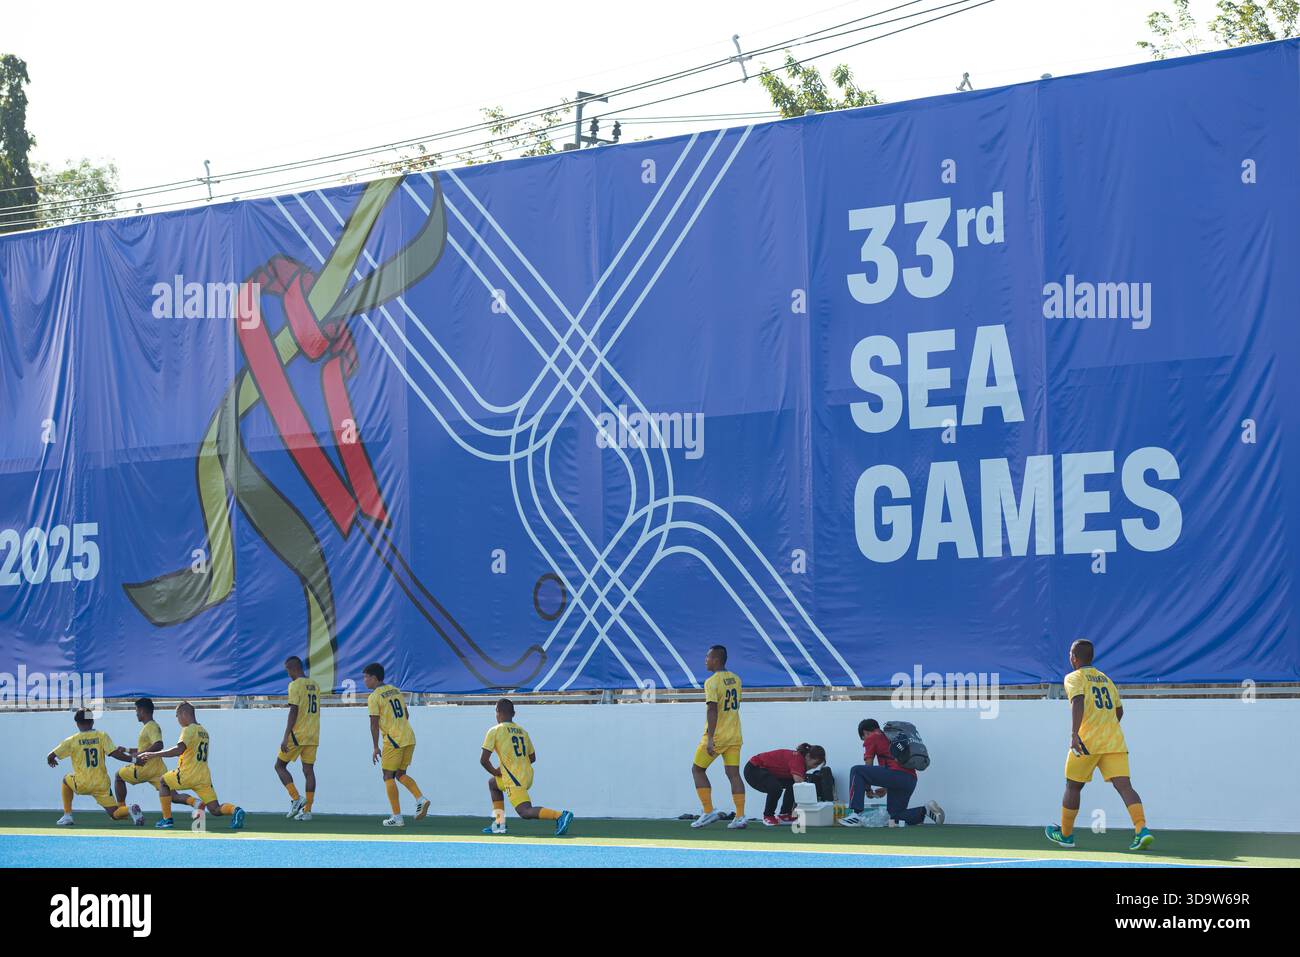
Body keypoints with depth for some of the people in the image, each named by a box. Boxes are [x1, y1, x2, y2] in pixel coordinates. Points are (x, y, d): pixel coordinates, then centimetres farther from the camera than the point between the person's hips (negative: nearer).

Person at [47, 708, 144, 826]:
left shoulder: (72, 740, 1)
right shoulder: (102, 736, 2)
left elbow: (50, 757, 6)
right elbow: (115, 753, -10)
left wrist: (51, 761, 29)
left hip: (82, 785, -1)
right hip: (102, 785, 1)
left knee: (67, 780, 33)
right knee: (115, 814, 6)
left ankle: (67, 816, 24)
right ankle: (130, 810, -30)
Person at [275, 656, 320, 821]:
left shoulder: (295, 685, -10)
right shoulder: (315, 686, 13)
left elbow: (293, 712, -15)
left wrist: (285, 737, -15)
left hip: (297, 734, -7)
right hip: (313, 736, 7)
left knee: (280, 766, 7)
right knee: (308, 770, 6)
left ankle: (296, 798, -7)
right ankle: (307, 810, 3)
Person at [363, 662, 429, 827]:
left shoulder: (374, 697, -7)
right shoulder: (396, 690, 15)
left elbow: (374, 724, -10)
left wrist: (375, 748, -6)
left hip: (393, 740, -7)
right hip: (409, 737, 7)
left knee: (388, 777, 2)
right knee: (400, 774, 17)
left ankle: (397, 817, -2)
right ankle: (421, 799, -5)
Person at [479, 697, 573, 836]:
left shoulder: (494, 731, -3)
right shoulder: (522, 731, 15)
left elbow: (483, 760, -10)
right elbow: (532, 758, 21)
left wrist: (495, 772, 8)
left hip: (514, 780, -8)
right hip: (528, 776, 8)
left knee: (525, 812, -17)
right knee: (492, 783, 31)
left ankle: (559, 815, -37)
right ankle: (499, 823, 25)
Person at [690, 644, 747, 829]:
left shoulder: (712, 682, -13)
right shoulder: (736, 680, 11)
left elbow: (712, 710, -21)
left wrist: (710, 738, -25)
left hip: (716, 735, -7)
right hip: (734, 736, 7)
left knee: (697, 769, 8)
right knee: (733, 773, 4)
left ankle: (708, 812, 2)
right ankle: (740, 816, -4)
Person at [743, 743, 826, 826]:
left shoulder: (801, 759, 0)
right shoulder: (797, 759, -28)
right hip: (753, 769, -10)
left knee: (792, 784, 0)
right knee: (776, 788, -31)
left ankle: (784, 815, 10)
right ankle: (768, 816, -7)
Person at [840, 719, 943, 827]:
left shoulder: (871, 738, 9)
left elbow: (868, 766, 10)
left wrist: (868, 790, 23)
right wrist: (885, 789, 41)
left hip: (897, 774, -8)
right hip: (911, 780, 8)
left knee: (856, 771, -2)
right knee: (895, 817, 21)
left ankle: (856, 814, -12)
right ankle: (926, 811, 6)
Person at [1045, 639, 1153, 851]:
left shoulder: (1074, 678, 2)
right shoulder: (1106, 679, 21)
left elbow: (1078, 702, -18)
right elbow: (1119, 711, 27)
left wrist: (1074, 733, -27)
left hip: (1086, 743, -4)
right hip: (1115, 742, 4)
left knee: (1073, 787, 14)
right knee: (1124, 786, -7)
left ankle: (1065, 834, 26)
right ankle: (1142, 829, -27)